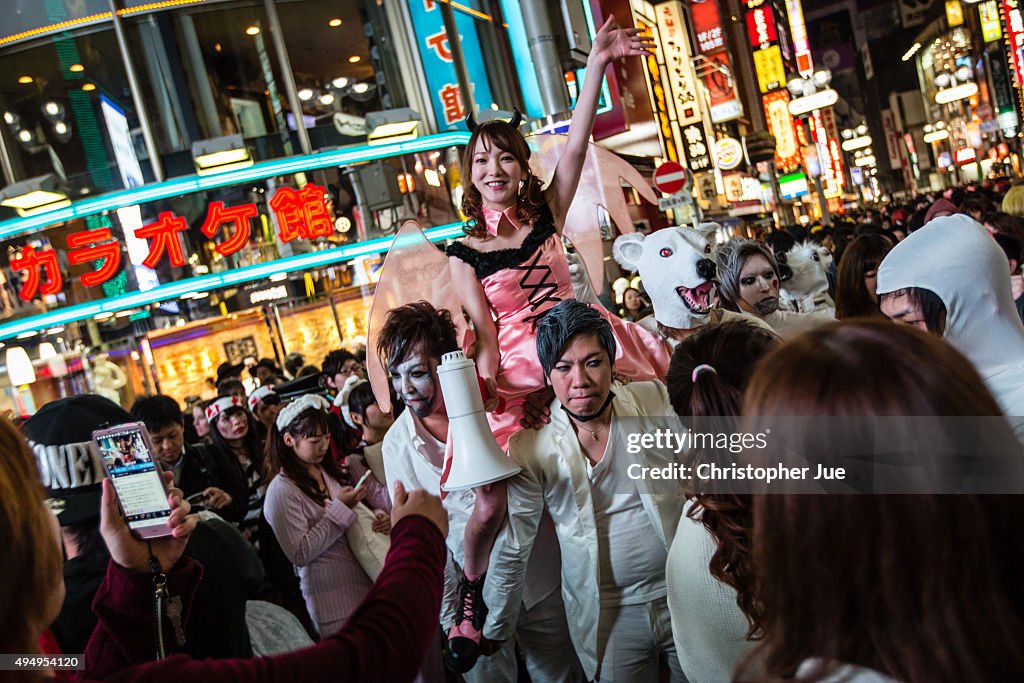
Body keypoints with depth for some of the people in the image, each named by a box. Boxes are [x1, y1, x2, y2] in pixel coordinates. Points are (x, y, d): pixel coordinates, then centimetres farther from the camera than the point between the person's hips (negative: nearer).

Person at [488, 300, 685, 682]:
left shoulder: (656, 402, -11)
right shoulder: (529, 448, -12)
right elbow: (512, 553, -4)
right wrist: (494, 634, 2)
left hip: (686, 594, 1)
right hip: (604, 616, -1)